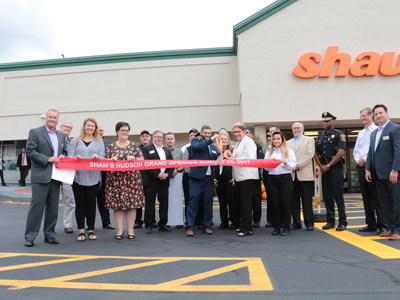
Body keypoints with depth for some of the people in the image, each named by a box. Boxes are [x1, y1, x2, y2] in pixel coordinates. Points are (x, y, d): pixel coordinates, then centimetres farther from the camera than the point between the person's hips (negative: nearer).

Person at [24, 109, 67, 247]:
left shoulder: (61, 135, 16)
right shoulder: (35, 132, -1)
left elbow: (65, 151, 22)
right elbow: (30, 151, -9)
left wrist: (62, 157, -1)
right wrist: (48, 159, -17)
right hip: (41, 176, -5)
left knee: (53, 207, 10)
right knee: (37, 206, -4)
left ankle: (49, 235, 21)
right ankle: (30, 236, 6)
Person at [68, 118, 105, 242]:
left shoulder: (99, 141, 12)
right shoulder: (75, 140, 11)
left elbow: (103, 158, 6)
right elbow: (69, 156, 5)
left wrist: (97, 157, -16)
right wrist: (76, 158, -17)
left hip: (93, 177, 0)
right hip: (78, 176, 0)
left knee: (91, 203, 4)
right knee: (80, 203, 2)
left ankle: (91, 230, 14)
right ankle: (81, 231, 8)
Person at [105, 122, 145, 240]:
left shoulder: (134, 145, 8)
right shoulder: (111, 146, 9)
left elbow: (142, 160, 4)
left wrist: (133, 158, -14)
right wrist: (112, 159, -13)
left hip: (132, 178, 0)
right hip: (115, 179, 0)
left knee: (132, 203, 0)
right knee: (117, 204, 0)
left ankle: (130, 229, 10)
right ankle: (119, 230, 9)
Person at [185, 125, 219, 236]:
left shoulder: (213, 146, 19)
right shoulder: (195, 141, 5)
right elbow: (198, 147, -17)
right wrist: (211, 139, -18)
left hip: (209, 178, 5)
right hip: (197, 177, -5)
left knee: (208, 203, 7)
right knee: (193, 202, -4)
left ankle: (206, 226, 17)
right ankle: (190, 227, 1)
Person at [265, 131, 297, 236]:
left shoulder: (289, 151, 7)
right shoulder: (269, 152, 15)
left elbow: (293, 166, 1)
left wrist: (285, 162, -16)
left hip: (285, 178, -2)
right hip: (272, 179, 3)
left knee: (286, 204, 0)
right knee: (275, 204, 5)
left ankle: (286, 227, 9)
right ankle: (277, 227, 13)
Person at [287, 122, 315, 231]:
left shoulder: (309, 140, 10)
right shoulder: (288, 143, 21)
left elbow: (310, 154, -4)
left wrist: (298, 165, -12)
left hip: (305, 174, -3)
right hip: (291, 175, 3)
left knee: (307, 200, -2)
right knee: (294, 200, 5)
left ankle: (309, 223, 6)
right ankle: (296, 222, 13)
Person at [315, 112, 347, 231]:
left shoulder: (339, 135, -3)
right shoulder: (320, 136, 15)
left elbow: (340, 153, -13)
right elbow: (316, 154, 16)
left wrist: (328, 165, -13)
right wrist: (321, 166, -1)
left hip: (335, 168, -6)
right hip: (324, 169, 6)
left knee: (338, 196, -5)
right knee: (327, 196, 8)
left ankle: (342, 222, 3)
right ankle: (330, 221, 16)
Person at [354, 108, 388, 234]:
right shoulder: (361, 133, 19)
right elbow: (356, 150, 19)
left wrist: (365, 159, -14)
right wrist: (358, 160, 0)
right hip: (361, 167, 7)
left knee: (377, 198, -6)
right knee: (366, 198, 9)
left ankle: (382, 225, 0)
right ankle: (371, 225, 17)